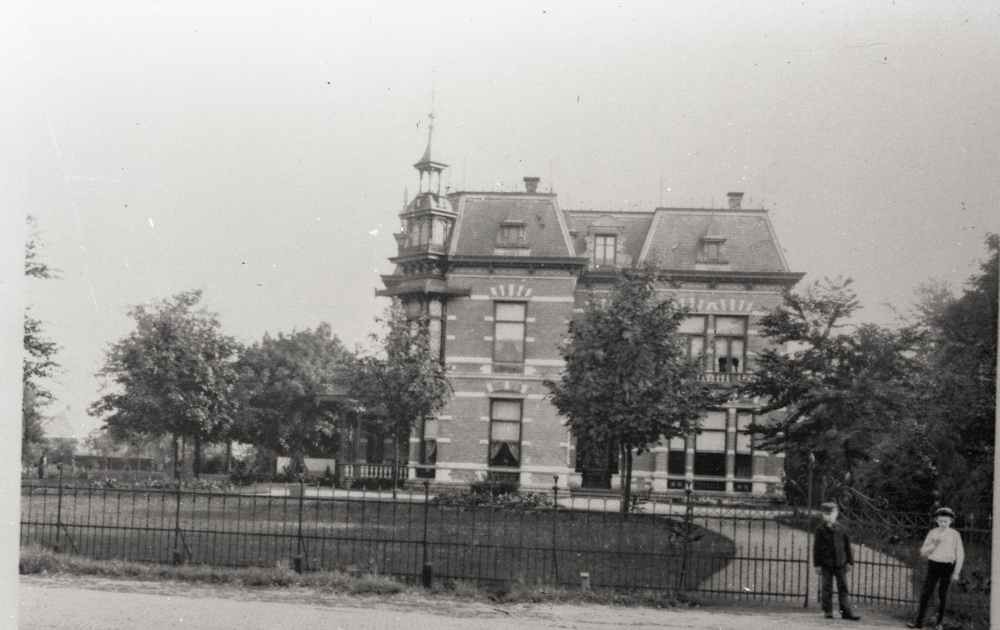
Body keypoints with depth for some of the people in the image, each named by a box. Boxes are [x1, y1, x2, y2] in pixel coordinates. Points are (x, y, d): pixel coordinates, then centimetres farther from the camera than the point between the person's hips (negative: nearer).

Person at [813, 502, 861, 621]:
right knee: (826, 589, 2)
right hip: (826, 564, -1)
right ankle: (827, 611, 10)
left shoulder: (842, 529, 7)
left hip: (840, 563, 1)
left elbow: (848, 547, 10)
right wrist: (817, 564, -3)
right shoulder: (820, 530, 2)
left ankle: (847, 612, 1)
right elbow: (816, 548, 2)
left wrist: (849, 562, 4)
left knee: (844, 588, 0)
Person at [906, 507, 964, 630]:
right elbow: (923, 552, 6)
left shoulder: (955, 535, 1)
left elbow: (960, 555, 3)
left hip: (947, 566, -2)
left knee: (942, 596, 2)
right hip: (933, 565, 2)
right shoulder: (932, 533, 7)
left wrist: (956, 572, -1)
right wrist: (934, 544, -11)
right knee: (925, 593, -4)